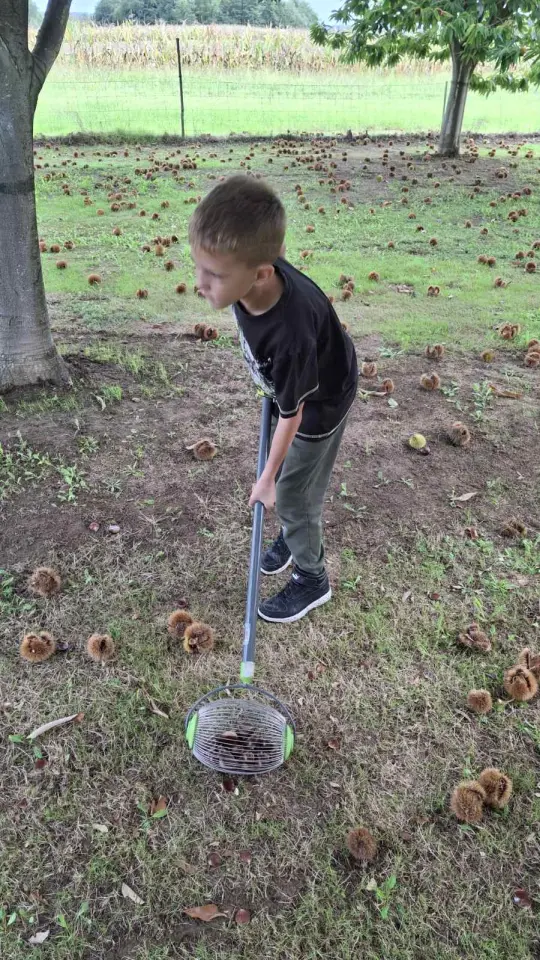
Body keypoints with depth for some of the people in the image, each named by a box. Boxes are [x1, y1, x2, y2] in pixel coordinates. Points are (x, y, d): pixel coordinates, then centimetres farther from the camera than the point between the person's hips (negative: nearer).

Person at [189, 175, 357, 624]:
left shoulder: (289, 334, -46)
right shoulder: (256, 273, -27)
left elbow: (292, 414, -29)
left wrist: (268, 478, -14)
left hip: (320, 403, -7)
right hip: (291, 385, 7)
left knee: (294, 493, 7)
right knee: (287, 475, 24)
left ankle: (311, 579, 32)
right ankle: (294, 535, 51)